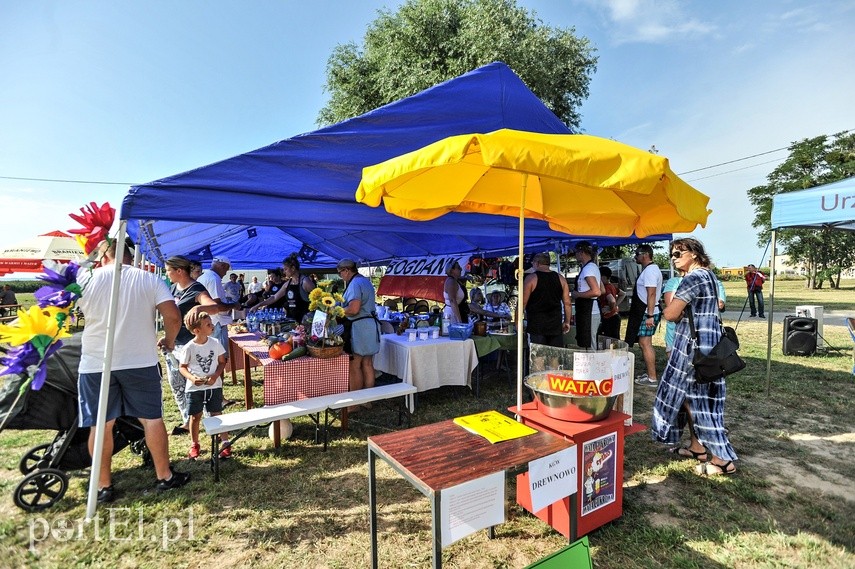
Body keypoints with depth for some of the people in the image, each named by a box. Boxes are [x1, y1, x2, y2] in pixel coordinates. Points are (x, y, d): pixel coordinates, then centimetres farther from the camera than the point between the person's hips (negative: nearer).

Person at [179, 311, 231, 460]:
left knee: (217, 415, 5)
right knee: (195, 417, 13)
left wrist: (215, 376, -15)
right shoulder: (189, 347, -12)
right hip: (194, 388, -1)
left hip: (214, 386, 1)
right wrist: (192, 378, -20)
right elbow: (182, 367, -3)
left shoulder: (215, 343, -6)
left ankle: (225, 443, 15)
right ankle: (194, 445, 32)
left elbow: (222, 362, 1)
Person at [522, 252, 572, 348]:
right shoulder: (560, 278, 7)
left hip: (536, 325, -4)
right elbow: (567, 303, 7)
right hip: (556, 325, 4)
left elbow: (523, 302, -6)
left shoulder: (531, 278, -5)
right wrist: (567, 322, 15)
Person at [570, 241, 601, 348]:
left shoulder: (588, 268, -15)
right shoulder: (593, 267, 16)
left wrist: (577, 294, -14)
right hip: (592, 312, 11)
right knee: (591, 346, 16)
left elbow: (596, 292, -26)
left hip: (588, 314, -11)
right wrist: (579, 294, 18)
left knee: (588, 347, -6)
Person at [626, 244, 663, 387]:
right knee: (644, 344, 15)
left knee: (645, 344, -6)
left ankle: (652, 378, 0)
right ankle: (648, 373, 24)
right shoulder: (649, 269, 16)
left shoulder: (650, 270, -16)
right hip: (643, 313, 11)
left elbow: (651, 294, -23)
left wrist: (649, 316, -26)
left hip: (647, 314, -11)